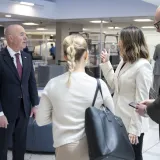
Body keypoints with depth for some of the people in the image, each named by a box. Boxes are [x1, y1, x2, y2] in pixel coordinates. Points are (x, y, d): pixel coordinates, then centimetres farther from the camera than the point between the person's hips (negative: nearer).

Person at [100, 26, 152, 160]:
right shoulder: (124, 62, 8)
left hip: (132, 124, -8)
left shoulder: (142, 66, -19)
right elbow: (114, 85, 13)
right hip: (120, 121, 8)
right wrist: (106, 63, 8)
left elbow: (141, 100, -20)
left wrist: (134, 128, -20)